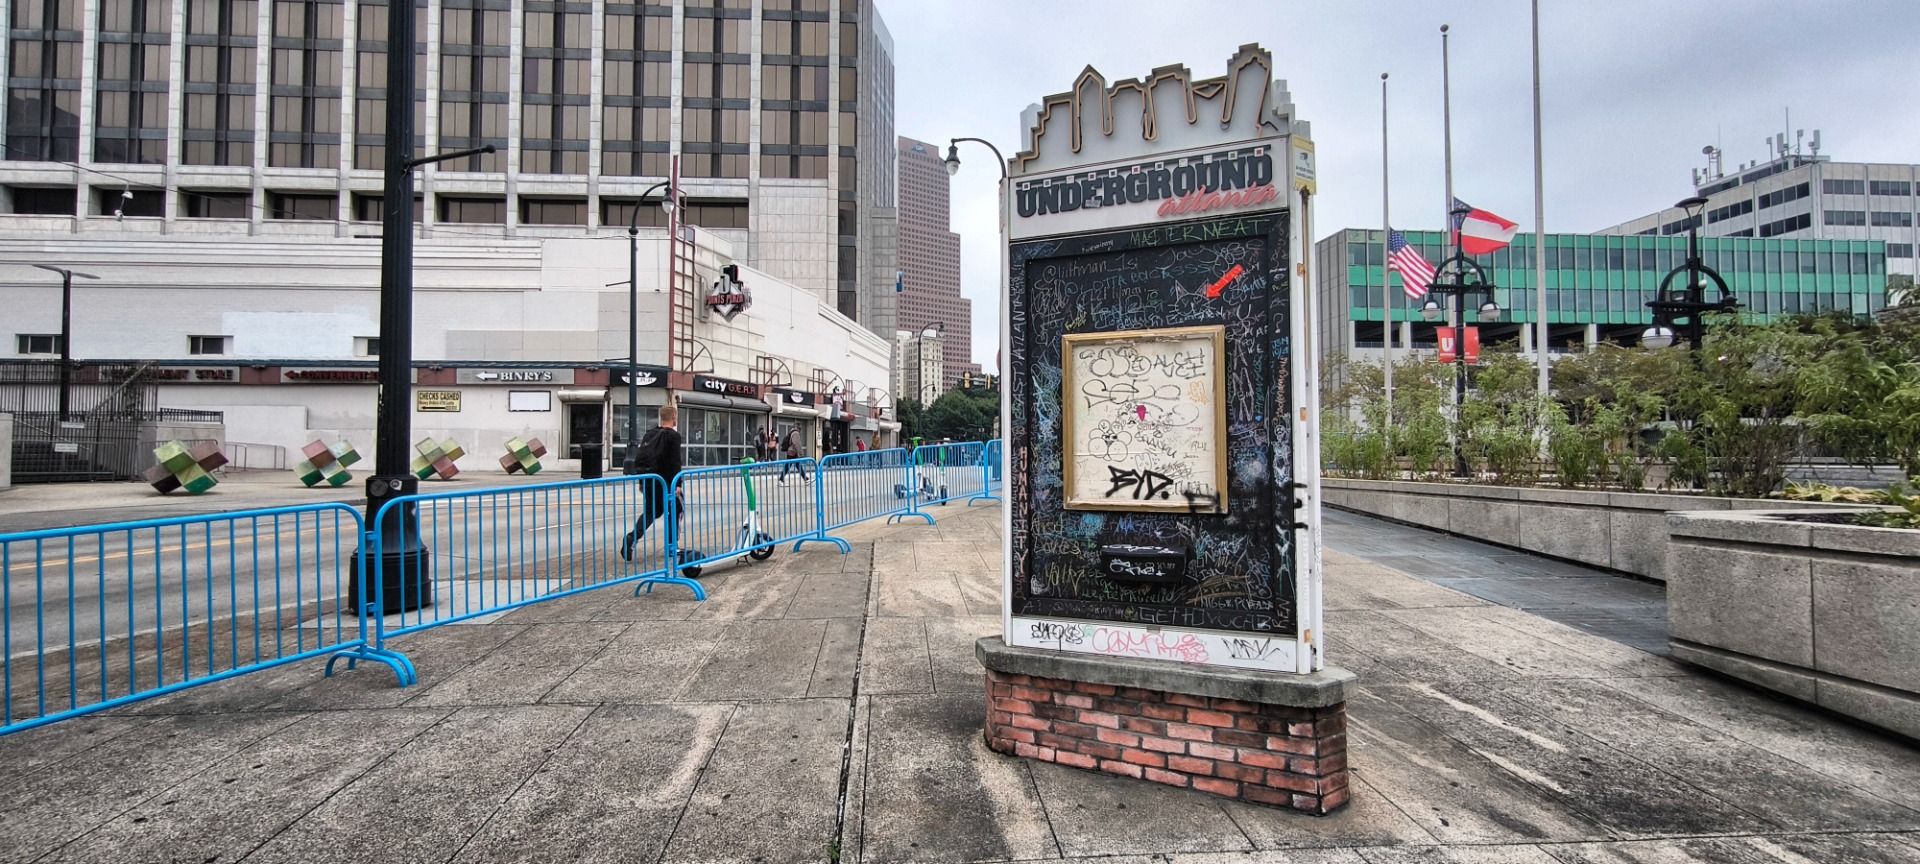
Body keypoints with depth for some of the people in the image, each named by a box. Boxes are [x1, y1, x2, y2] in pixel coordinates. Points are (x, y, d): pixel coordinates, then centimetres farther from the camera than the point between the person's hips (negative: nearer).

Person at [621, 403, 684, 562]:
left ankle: (632, 537, -7)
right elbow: (675, 462, -17)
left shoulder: (649, 434, 12)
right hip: (664, 482, -6)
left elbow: (639, 458, 13)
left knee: (650, 511, 16)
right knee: (676, 508, 12)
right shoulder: (673, 435, -10)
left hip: (648, 481, 6)